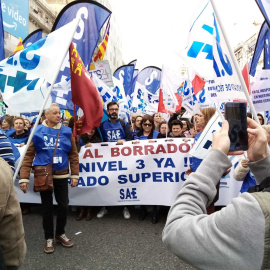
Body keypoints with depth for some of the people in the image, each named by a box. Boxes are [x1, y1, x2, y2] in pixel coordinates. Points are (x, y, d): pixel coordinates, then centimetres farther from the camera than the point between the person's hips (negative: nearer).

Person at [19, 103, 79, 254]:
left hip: (61, 175, 2)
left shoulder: (66, 131, -1)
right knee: (47, 207, 10)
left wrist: (75, 175, 0)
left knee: (64, 205, 8)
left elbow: (73, 154, 2)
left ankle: (60, 233, 31)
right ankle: (49, 237, 27)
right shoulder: (37, 132, -6)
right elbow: (28, 156, -4)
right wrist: (24, 178, -8)